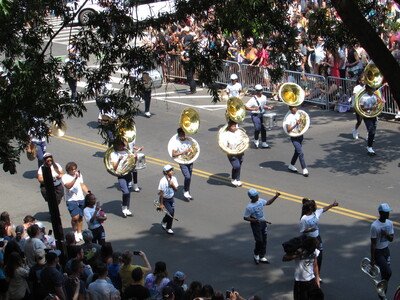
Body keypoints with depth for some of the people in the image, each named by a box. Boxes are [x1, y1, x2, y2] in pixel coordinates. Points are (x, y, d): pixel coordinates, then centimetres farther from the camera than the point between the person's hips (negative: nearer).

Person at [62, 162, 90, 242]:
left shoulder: (79, 174, 11)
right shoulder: (65, 177, -6)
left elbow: (82, 185, 13)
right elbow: (68, 186, -22)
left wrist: (88, 193, 2)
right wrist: (75, 178, -31)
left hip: (81, 198, 5)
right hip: (71, 200, -5)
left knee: (80, 217, 8)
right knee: (75, 217, -14)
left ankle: (79, 233, 23)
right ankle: (75, 232, 10)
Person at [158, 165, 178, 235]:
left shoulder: (173, 178, -4)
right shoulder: (163, 181, -22)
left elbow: (176, 189, 1)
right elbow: (161, 193, -18)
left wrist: (172, 185, -21)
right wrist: (161, 204, -15)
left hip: (171, 198, 6)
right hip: (164, 199, -6)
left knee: (172, 212, 5)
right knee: (170, 211, -19)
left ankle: (168, 228, 22)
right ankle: (163, 222, 11)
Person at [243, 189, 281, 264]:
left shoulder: (260, 201, -2)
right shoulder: (249, 207, -21)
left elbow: (268, 202, 16)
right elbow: (245, 218, -16)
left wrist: (276, 196, 6)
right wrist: (254, 220, -28)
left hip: (263, 222, 7)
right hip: (255, 224, -7)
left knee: (264, 240, 10)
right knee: (259, 240, -8)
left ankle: (262, 257, 22)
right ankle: (256, 255, 19)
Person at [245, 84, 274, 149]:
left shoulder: (264, 97, 7)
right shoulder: (253, 99, -14)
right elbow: (246, 107, -15)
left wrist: (269, 107, 7)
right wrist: (253, 109, -26)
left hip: (262, 114, 6)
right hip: (255, 115, -6)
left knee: (263, 129, 8)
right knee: (258, 127, -21)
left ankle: (264, 143, 19)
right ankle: (256, 140, 4)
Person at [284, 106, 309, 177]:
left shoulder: (299, 114, 5)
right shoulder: (289, 118, -13)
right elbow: (288, 130, -18)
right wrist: (296, 125, -29)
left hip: (300, 136, 7)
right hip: (294, 137, -7)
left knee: (297, 152, 18)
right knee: (300, 152, -12)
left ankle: (291, 166, 36)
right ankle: (304, 169, -7)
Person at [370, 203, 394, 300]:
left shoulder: (390, 223, 2)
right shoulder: (374, 226, -20)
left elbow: (391, 239, 6)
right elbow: (373, 243, -17)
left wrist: (387, 234, -18)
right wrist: (372, 259, -15)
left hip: (386, 250, 7)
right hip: (378, 252, -7)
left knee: (384, 274, 10)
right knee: (388, 272, -14)